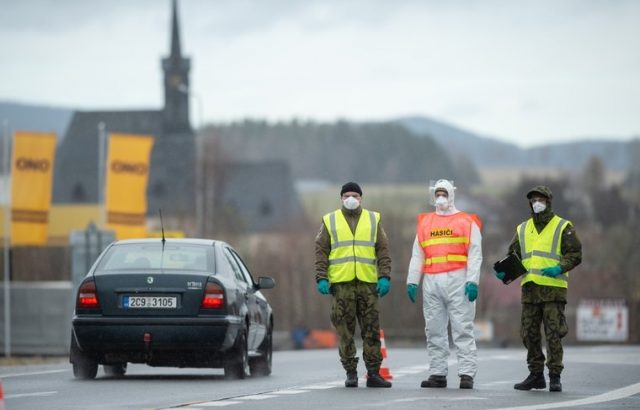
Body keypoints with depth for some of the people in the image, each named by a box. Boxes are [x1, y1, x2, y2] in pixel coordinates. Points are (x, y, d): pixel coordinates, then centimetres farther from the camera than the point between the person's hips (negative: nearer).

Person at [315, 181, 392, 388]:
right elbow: (321, 252, 8)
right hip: (341, 283, -1)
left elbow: (383, 251, 10)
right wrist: (321, 278, -4)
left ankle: (373, 373, 4)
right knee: (344, 331, -2)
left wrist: (385, 277, -1)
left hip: (367, 283, 1)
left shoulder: (373, 220, 13)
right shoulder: (330, 221, 11)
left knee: (371, 329, 0)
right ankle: (351, 373, 3)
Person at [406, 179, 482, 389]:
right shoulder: (424, 223, 18)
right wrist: (412, 281, 8)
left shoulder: (467, 222, 7)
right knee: (434, 330, 5)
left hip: (457, 280, -4)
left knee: (462, 329, -8)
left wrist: (472, 281, -11)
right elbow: (417, 255, 18)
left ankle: (467, 374, -9)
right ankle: (437, 373, 9)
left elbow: (475, 254, 0)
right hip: (431, 282, 4)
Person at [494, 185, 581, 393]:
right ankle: (535, 375, 15)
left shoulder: (562, 227, 2)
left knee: (553, 334, -7)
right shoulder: (523, 229, 16)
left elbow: (575, 254, -2)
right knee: (529, 334, 6)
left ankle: (555, 377, -2)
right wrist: (504, 271, -3)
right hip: (529, 289, 5)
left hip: (553, 289, -5)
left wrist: (560, 268, -19)